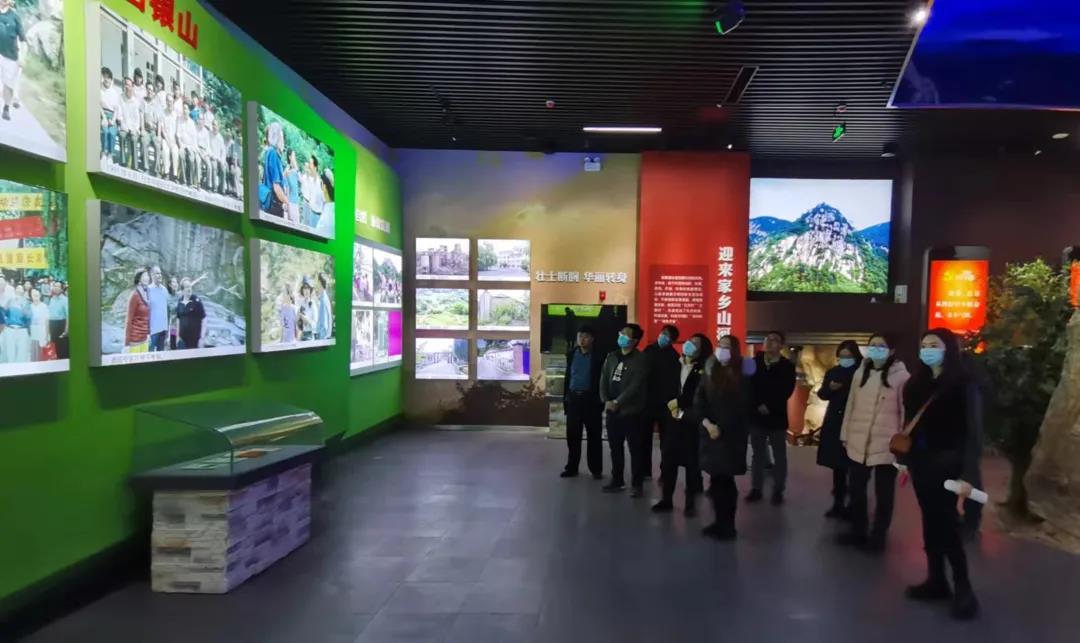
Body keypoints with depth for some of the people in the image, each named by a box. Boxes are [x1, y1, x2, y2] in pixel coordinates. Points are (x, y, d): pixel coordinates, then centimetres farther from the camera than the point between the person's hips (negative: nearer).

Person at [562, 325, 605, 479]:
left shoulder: (598, 356, -5)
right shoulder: (572, 354, 9)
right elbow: (568, 376, 12)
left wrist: (601, 400, -12)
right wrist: (565, 396, 7)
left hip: (591, 399, -4)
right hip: (573, 398, 4)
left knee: (594, 435, 4)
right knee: (572, 435, 7)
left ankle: (596, 469, 12)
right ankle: (571, 467, 16)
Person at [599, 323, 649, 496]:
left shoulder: (640, 360, -8)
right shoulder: (611, 357, 12)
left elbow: (635, 386, -15)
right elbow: (604, 379, 8)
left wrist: (617, 402, -17)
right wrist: (606, 401, -6)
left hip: (632, 412, -6)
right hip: (612, 411, 6)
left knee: (635, 449, 0)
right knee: (615, 448, 12)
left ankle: (637, 484, 8)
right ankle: (617, 480, 24)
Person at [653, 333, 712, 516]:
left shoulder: (703, 371, -5)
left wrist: (679, 402, -11)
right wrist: (671, 407, -5)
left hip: (692, 422, -4)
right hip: (672, 420, 4)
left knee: (692, 463, 3)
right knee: (667, 461, 6)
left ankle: (691, 503, 14)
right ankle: (667, 500, 19)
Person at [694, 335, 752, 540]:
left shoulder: (742, 376, -3)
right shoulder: (710, 373, 9)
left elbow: (741, 408, -5)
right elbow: (698, 401, 2)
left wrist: (721, 428, -7)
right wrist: (707, 424, -11)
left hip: (731, 436, -4)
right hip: (710, 434, 4)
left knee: (724, 481, -2)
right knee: (716, 480, 6)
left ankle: (728, 526, 9)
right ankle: (720, 522, 17)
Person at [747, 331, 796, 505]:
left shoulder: (787, 366, -1)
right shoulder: (754, 362, 5)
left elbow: (786, 391, -9)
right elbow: (748, 386, 0)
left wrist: (769, 406, -17)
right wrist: (758, 405, -13)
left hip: (777, 417, -2)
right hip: (756, 415, 2)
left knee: (779, 456, 5)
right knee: (758, 454, 8)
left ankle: (778, 491, 14)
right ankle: (756, 489, 15)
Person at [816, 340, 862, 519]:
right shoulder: (832, 372, 8)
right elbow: (822, 394, 8)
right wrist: (830, 388, -11)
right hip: (835, 424, 5)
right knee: (838, 465, 11)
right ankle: (839, 504, 23)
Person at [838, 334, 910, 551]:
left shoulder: (901, 376, -7)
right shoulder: (860, 374, 9)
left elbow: (906, 411, -6)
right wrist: (846, 434, 10)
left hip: (886, 445, -5)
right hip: (858, 444, 5)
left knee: (883, 493, 10)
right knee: (855, 489, 13)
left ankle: (878, 536, 24)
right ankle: (858, 531, 29)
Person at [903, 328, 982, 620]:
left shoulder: (964, 384, -9)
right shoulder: (917, 383, 9)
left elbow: (973, 430, -13)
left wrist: (967, 475, -19)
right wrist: (907, 461, 11)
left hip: (948, 465, -6)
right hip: (922, 464, 6)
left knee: (947, 527, -3)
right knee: (930, 524, 10)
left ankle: (963, 590, 10)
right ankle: (936, 580, 20)